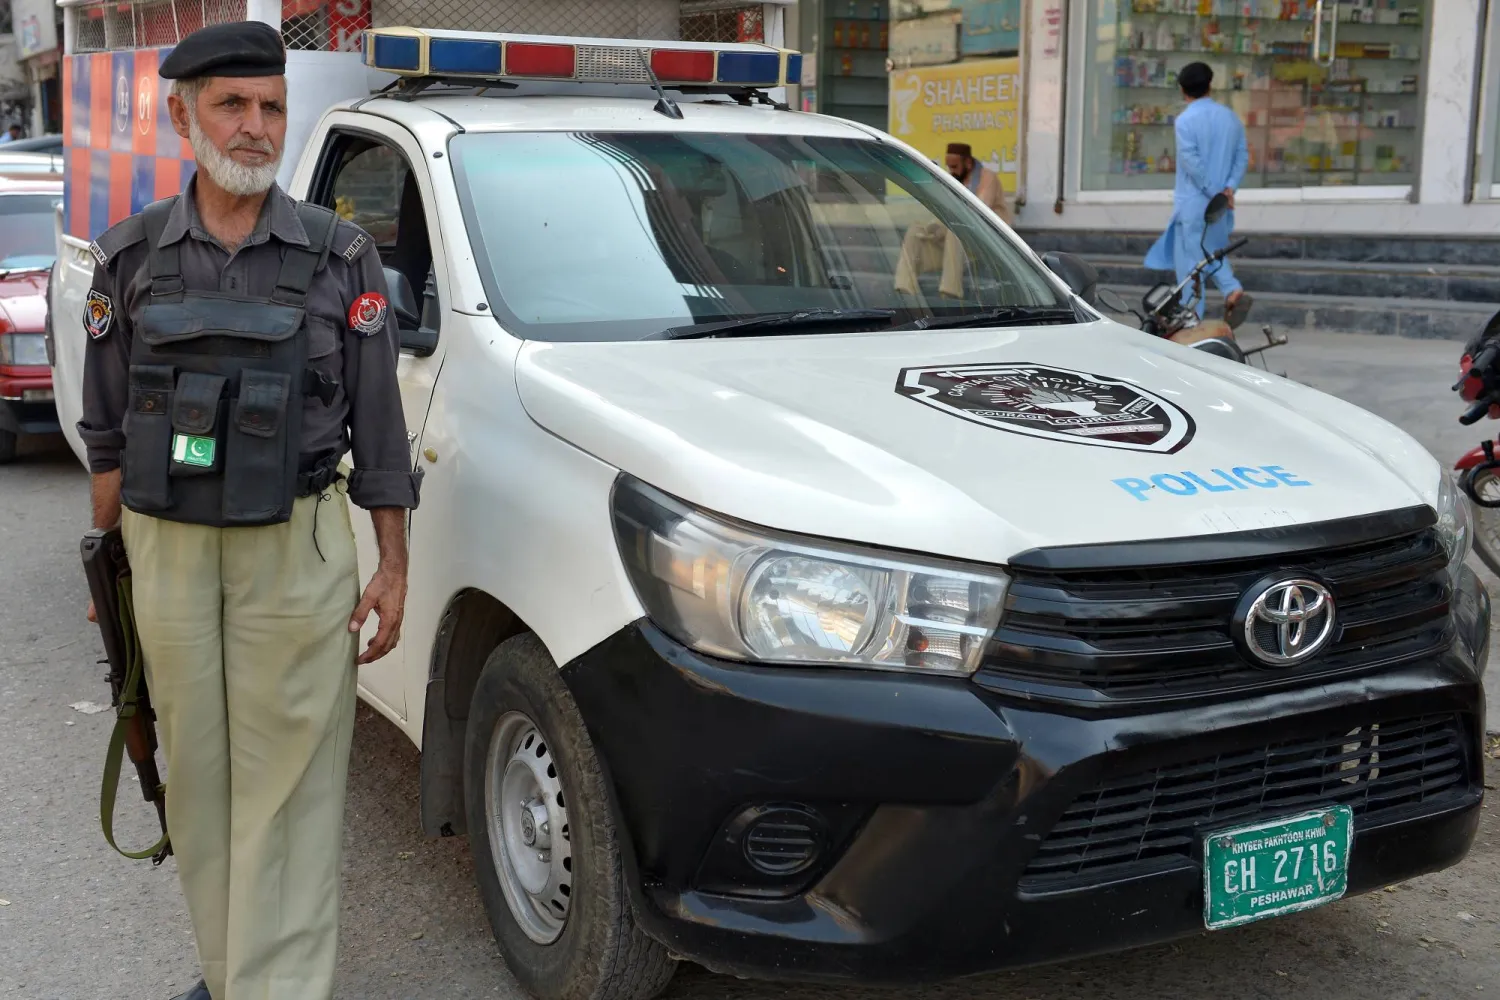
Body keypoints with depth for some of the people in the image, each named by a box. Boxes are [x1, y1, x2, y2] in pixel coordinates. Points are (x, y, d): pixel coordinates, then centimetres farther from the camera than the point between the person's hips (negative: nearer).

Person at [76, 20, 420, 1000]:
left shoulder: (341, 256, -1)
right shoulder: (132, 255, 5)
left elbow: (378, 425, 1)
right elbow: (109, 429, 11)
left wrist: (393, 565, -3)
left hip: (297, 552, -3)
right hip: (168, 550, 3)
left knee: (290, 787, -2)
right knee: (197, 774, 11)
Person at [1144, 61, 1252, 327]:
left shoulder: (1186, 119, -11)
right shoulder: (1230, 117, 8)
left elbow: (1192, 162, -18)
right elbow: (1242, 155, 4)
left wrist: (1214, 192, -11)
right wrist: (1229, 187, -3)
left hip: (1193, 201, -6)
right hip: (1220, 204, 6)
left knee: (1190, 258, 0)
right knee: (1213, 252, 21)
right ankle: (1234, 290, -1)